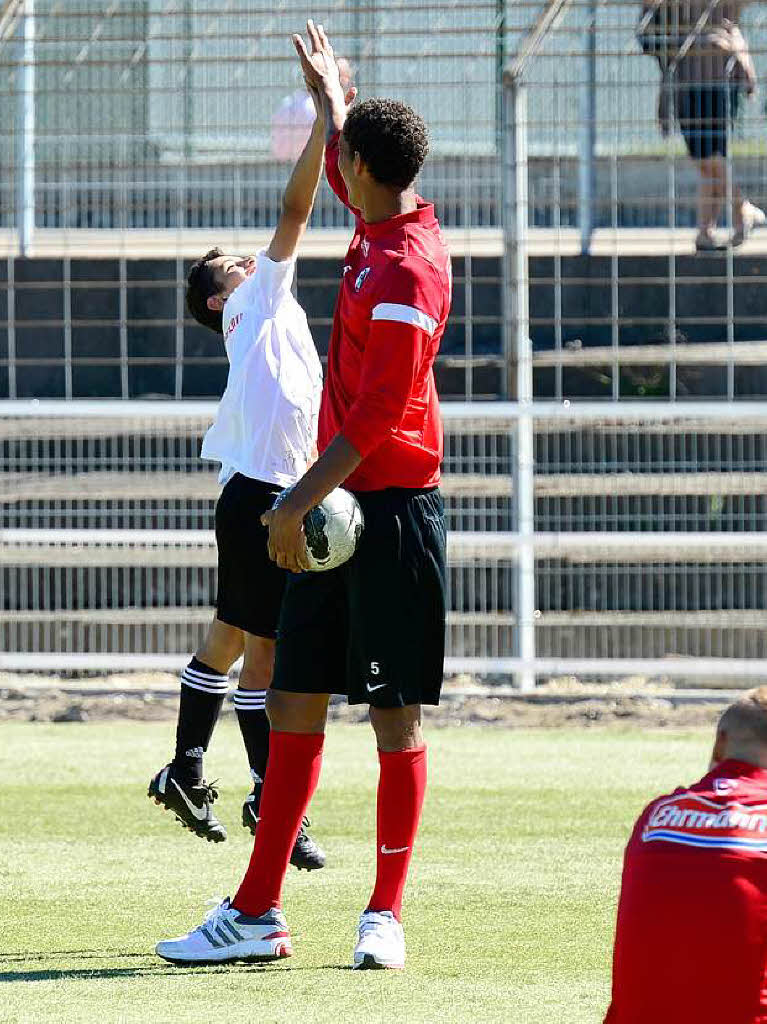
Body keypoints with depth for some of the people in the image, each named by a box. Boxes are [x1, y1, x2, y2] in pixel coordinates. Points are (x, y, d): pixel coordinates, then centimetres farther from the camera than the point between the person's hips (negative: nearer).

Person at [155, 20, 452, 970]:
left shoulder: (406, 269, -17)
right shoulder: (383, 229, 10)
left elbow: (376, 415, -20)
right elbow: (341, 175, 35)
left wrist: (301, 501, -18)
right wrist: (329, 91, 48)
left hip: (390, 509, -9)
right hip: (340, 508, 9)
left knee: (395, 714, -2)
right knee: (293, 704, 7)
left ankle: (386, 915, 4)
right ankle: (256, 913, 8)